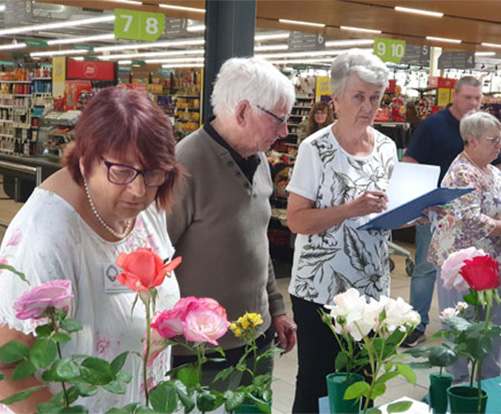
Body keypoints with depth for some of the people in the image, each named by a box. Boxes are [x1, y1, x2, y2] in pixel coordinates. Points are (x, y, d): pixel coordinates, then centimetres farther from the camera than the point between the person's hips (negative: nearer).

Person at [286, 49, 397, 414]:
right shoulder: (316, 149, -10)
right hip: (321, 289, -5)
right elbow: (296, 219, -14)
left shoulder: (386, 147, 7)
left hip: (372, 287, 5)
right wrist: (353, 209, -23)